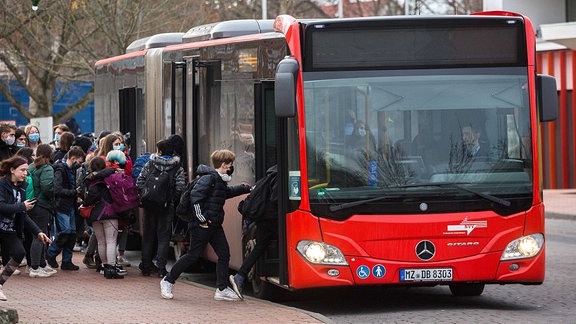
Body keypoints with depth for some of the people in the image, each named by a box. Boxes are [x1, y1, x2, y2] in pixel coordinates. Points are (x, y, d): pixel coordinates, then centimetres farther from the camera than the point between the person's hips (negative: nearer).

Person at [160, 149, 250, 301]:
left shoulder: (220, 181, 15)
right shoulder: (208, 178, -16)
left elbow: (229, 191, 38)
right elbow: (195, 197, -25)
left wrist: (247, 188, 42)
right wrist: (201, 219, -23)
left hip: (215, 225, 10)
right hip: (202, 225, -10)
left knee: (224, 254, 3)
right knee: (193, 255, -3)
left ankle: (222, 289, 7)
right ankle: (168, 281, 9)